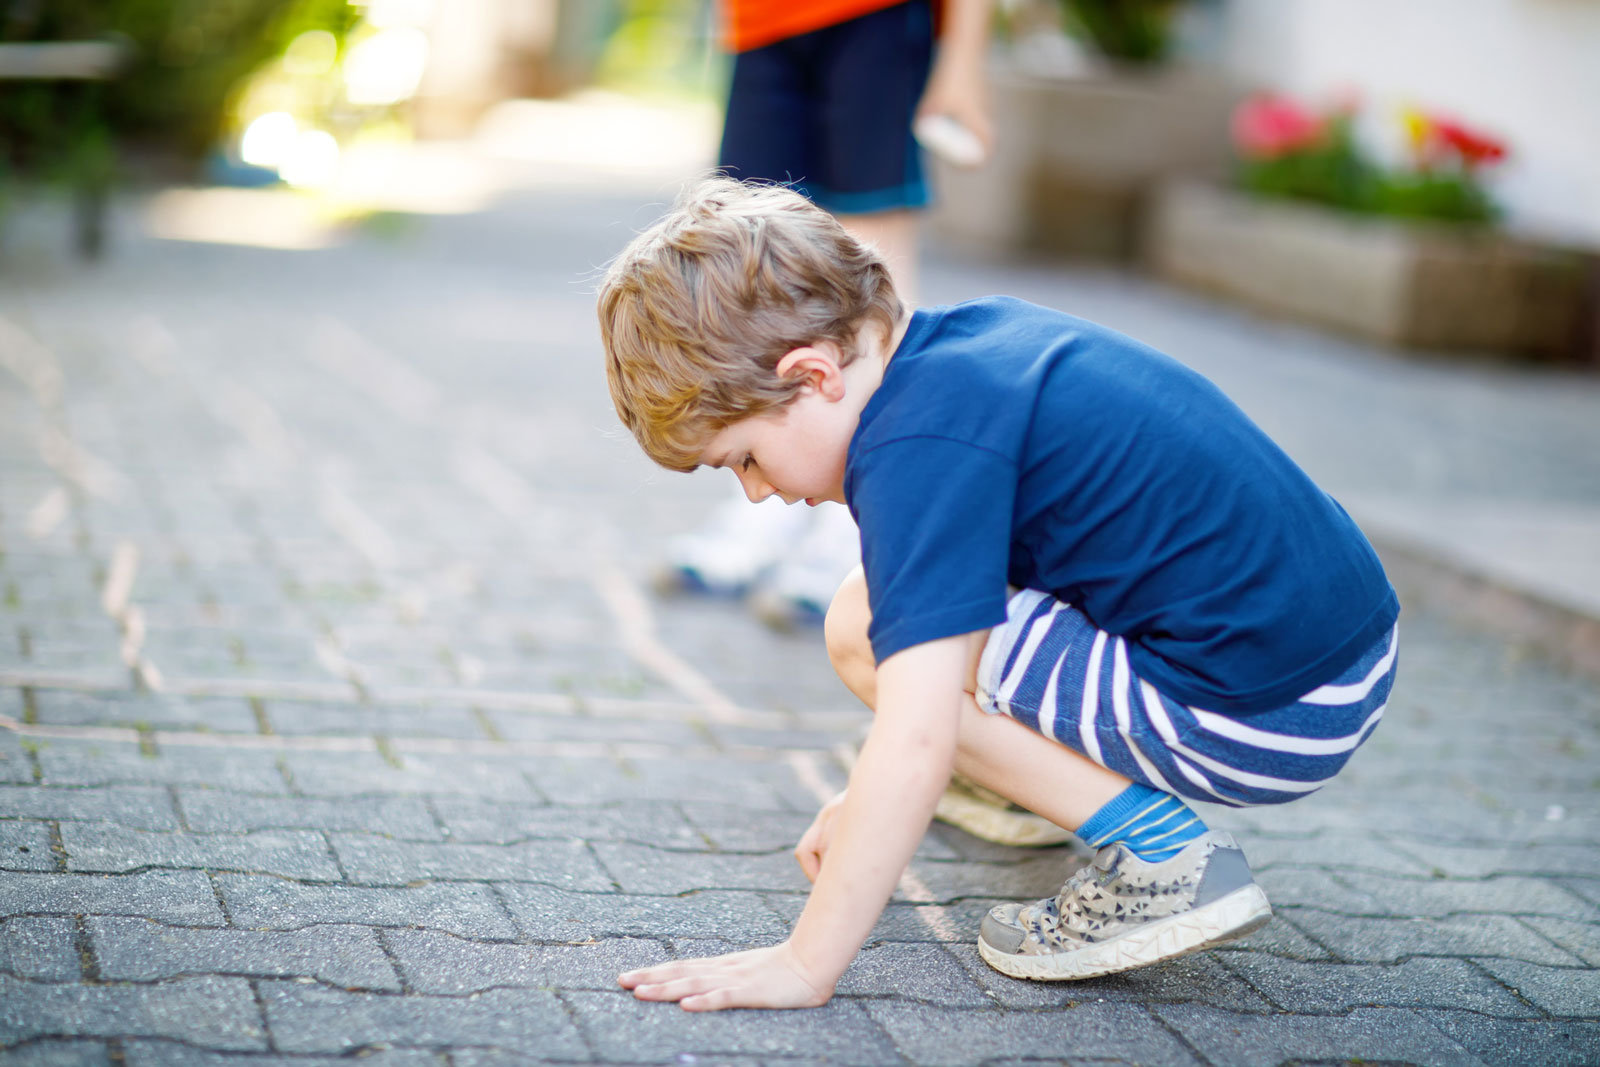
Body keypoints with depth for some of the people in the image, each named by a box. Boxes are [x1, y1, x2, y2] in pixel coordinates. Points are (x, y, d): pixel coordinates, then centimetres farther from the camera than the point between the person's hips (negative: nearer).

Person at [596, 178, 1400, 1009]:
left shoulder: (915, 449, -20)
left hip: (1260, 721, -10)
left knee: (863, 632, -9)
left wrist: (804, 965, -21)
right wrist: (871, 801, 25)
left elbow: (915, 745, -27)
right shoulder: (968, 336, 10)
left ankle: (1160, 857, -8)